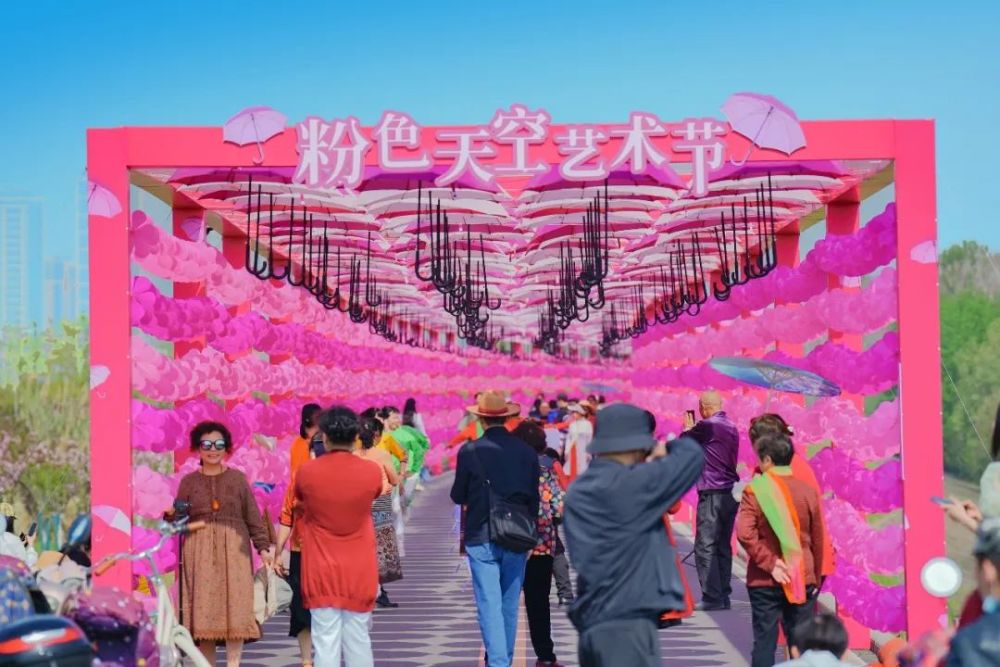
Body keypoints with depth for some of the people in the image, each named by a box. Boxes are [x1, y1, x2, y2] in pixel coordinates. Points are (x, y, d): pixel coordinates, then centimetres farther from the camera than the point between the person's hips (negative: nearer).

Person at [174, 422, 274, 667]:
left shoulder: (237, 478, 8)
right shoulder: (189, 481, 9)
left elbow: (253, 516, 5)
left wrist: (263, 546, -2)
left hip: (233, 549, -1)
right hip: (199, 551, 1)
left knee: (235, 607, -6)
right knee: (204, 609, -1)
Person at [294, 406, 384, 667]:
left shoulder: (307, 472, -9)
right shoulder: (372, 472, -7)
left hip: (321, 572, -1)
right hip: (359, 572, 1)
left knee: (325, 643, 2)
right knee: (358, 640, 10)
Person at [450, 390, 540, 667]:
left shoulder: (469, 452, -9)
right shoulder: (527, 452, 0)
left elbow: (458, 496, 0)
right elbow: (534, 498, 6)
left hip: (482, 538, -3)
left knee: (490, 605, -2)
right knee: (509, 605, 14)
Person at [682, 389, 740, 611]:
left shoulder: (707, 426, -13)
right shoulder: (731, 427, 13)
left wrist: (688, 428, 17)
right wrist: (693, 429, 23)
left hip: (712, 494, -8)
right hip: (731, 492, 8)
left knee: (706, 547, -5)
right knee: (723, 546, 12)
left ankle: (712, 598, -7)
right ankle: (724, 596, 14)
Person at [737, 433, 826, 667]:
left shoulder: (755, 490, -7)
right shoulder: (808, 492, 0)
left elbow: (745, 533, -19)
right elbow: (818, 540, 6)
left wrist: (770, 563, -12)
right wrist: (816, 577, 17)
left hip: (764, 581, -2)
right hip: (802, 580, 2)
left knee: (765, 640, 3)